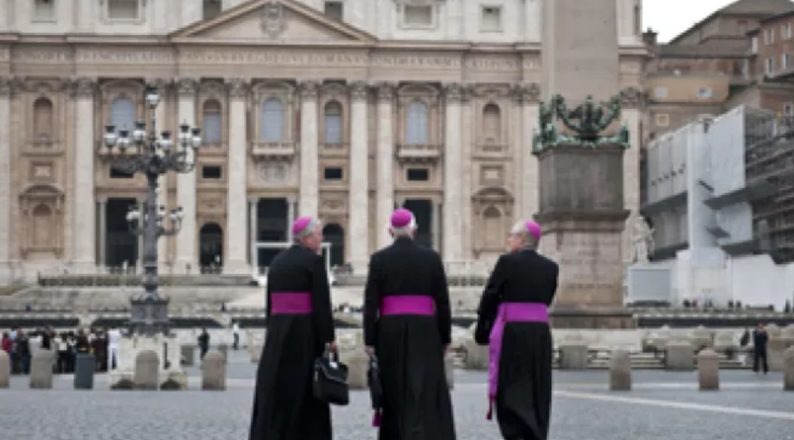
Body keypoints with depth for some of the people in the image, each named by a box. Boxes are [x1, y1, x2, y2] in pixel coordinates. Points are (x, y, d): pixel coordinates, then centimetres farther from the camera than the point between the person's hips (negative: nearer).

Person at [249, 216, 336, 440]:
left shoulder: (278, 261, 13)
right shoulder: (314, 260, -8)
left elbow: (270, 304, 14)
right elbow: (322, 303, -13)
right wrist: (330, 338, -7)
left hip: (277, 332, 6)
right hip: (305, 334, -6)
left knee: (275, 392, 7)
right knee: (307, 394, 1)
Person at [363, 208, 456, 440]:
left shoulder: (379, 258, -2)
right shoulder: (431, 257, -1)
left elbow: (371, 303, -4)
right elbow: (442, 302, 1)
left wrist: (369, 341, 0)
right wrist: (445, 338, 9)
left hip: (390, 333, 1)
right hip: (424, 333, -1)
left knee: (395, 392, 11)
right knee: (425, 393, -1)